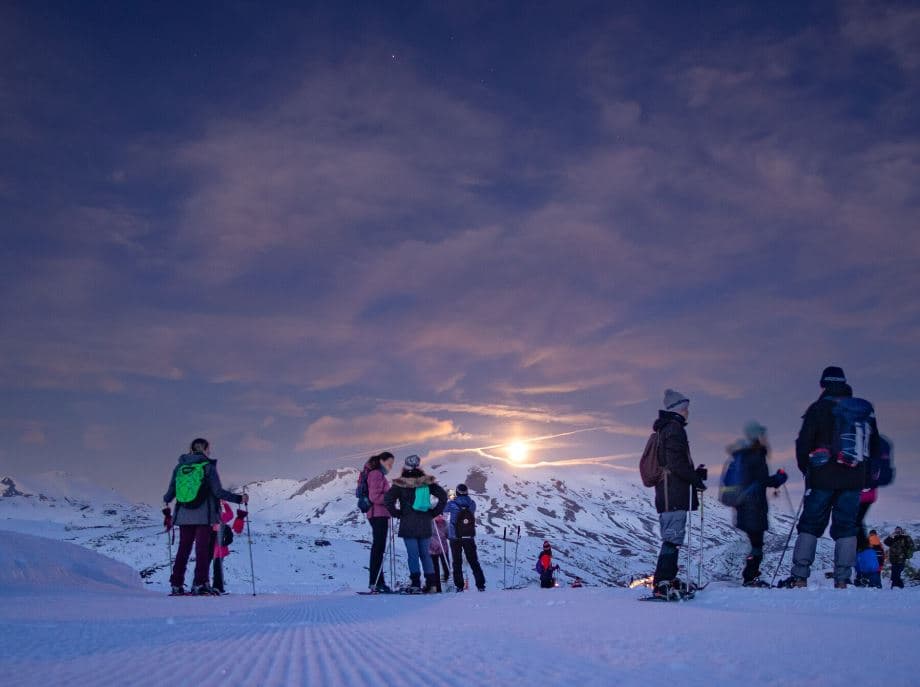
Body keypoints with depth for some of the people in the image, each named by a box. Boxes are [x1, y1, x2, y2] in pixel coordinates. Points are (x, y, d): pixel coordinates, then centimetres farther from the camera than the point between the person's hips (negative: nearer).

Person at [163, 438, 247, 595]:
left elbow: (171, 491, 7)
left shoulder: (180, 466, 6)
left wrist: (166, 500, 29)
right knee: (202, 548, 0)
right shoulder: (208, 466, -6)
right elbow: (218, 492, -11)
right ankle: (199, 583, -5)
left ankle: (176, 584, 10)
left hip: (184, 515, 4)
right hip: (203, 516, -4)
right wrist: (239, 499, -3)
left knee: (184, 548, 10)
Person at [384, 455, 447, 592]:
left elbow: (388, 499, -13)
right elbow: (443, 496, 2)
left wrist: (398, 514, -2)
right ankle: (431, 583, 7)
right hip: (425, 525, 3)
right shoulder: (427, 482, 4)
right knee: (425, 554, 11)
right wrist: (433, 513, 7)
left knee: (413, 554, -1)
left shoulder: (400, 483, -5)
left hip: (408, 525, -3)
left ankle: (415, 583, -5)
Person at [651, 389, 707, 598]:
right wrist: (696, 479, -8)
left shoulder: (665, 429, 22)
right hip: (675, 494, -11)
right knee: (673, 538, -12)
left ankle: (668, 579, 20)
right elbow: (676, 463, -18)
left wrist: (694, 473, 18)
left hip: (667, 494, 11)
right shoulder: (674, 428, -10)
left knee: (672, 537, 15)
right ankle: (661, 583, -16)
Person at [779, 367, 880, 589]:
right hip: (854, 480, 3)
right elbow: (875, 447, 15)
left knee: (810, 526, 4)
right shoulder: (864, 409, 9)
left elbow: (803, 444, -5)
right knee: (846, 528, 7)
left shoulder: (818, 408, -3)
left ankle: (800, 577, 0)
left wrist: (806, 469, 10)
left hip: (823, 479, -3)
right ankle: (842, 580, 0)